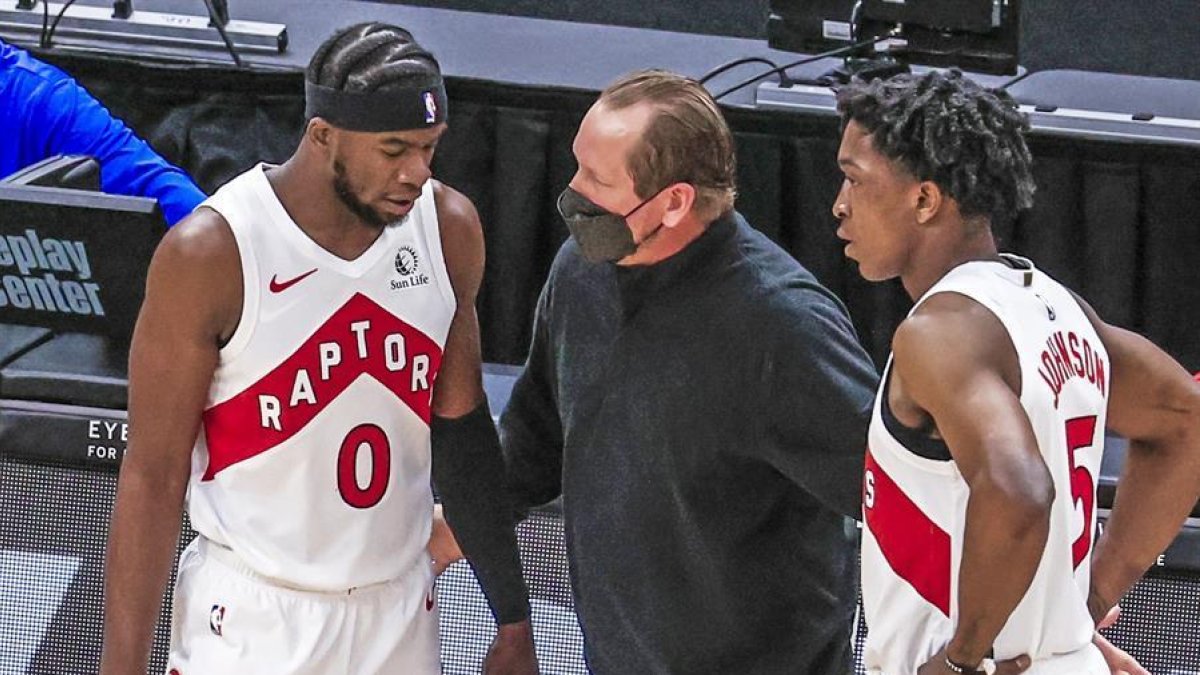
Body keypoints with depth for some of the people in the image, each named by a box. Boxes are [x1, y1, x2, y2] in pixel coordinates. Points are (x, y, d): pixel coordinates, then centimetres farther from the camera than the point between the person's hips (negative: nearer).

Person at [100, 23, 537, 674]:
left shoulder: (449, 229, 0)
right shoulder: (210, 253, -15)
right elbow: (152, 475, -11)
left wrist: (513, 622, 13)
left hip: (401, 616, 4)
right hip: (252, 623, -4)